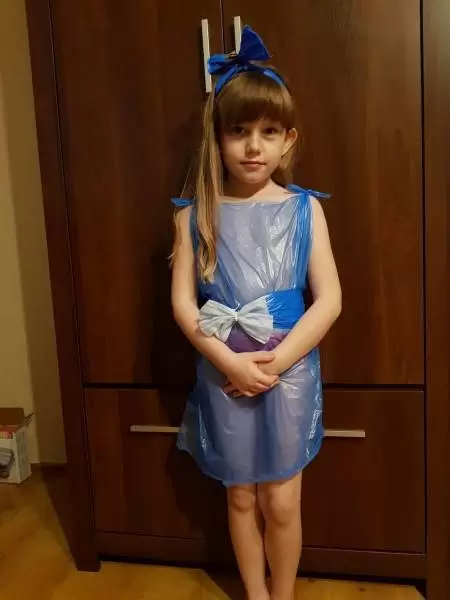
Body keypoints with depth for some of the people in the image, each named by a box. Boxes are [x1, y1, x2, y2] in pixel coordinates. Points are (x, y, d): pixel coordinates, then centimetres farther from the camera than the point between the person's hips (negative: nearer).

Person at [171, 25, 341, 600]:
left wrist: (275, 360, -16)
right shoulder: (195, 214, -3)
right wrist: (229, 360, -18)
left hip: (289, 375, -1)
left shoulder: (304, 208, -4)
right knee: (241, 497, 17)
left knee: (281, 501, 11)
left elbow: (329, 299, -8)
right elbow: (182, 302, -6)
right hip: (224, 375, 1)